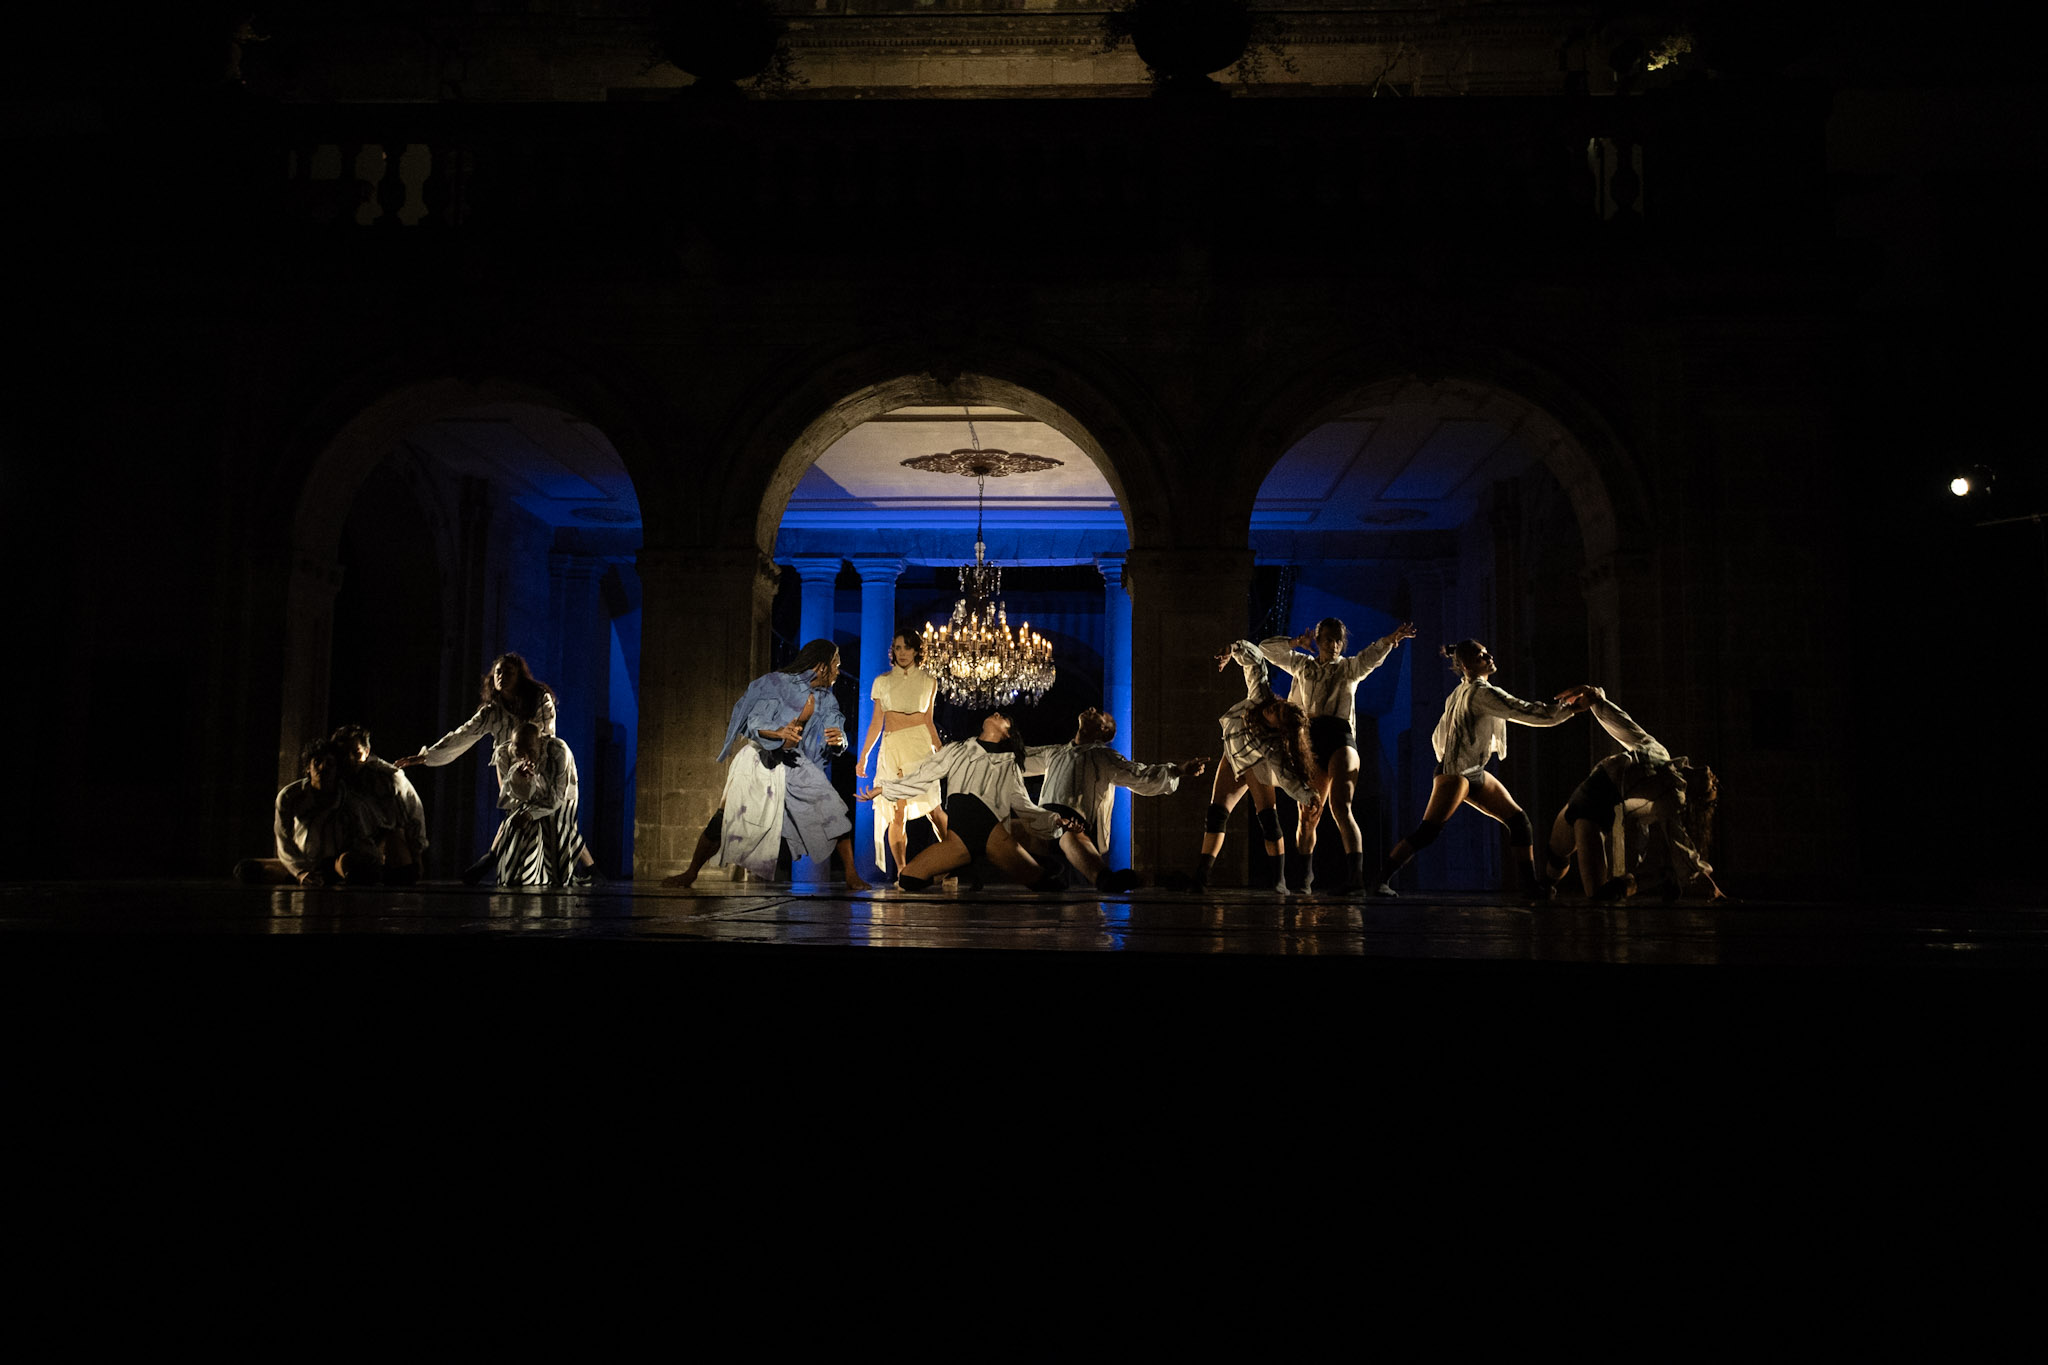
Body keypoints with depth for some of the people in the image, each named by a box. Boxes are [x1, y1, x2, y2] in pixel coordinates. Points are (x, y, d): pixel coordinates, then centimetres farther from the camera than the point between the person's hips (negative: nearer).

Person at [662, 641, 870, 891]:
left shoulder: (826, 700, 5)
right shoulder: (776, 683, -12)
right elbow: (755, 723, -17)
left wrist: (838, 740, -25)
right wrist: (779, 733, -38)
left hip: (794, 763, 4)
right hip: (759, 760, -4)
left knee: (834, 813, -11)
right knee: (725, 819, -10)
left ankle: (851, 877, -2)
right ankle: (690, 874, 9)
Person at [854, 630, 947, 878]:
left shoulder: (928, 681, 12)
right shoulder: (882, 681, 12)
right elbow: (876, 723, 14)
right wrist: (863, 756, 11)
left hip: (920, 745, -1)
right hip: (891, 748, 1)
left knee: (932, 807, -12)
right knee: (897, 813, -6)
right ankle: (901, 871, -2)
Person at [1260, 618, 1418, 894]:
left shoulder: (1351, 667, 14)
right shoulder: (1303, 667, 20)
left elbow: (1373, 655, -7)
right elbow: (1266, 648, 15)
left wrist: (1390, 640, -29)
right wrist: (1297, 643, -2)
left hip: (1341, 738, -3)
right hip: (1310, 740, 3)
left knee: (1340, 807, -21)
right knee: (1309, 815, 6)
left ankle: (1356, 874, -31)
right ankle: (1302, 876, 25)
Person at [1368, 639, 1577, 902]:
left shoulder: (1462, 692, 17)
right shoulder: (1481, 692, -12)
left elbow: (1439, 737, 20)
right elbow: (1527, 712, -16)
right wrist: (1571, 707, -11)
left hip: (1475, 772, 10)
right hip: (1455, 771, -10)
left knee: (1518, 819, 4)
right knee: (1427, 832, -15)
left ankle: (1531, 884, 5)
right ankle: (1382, 879, -9)